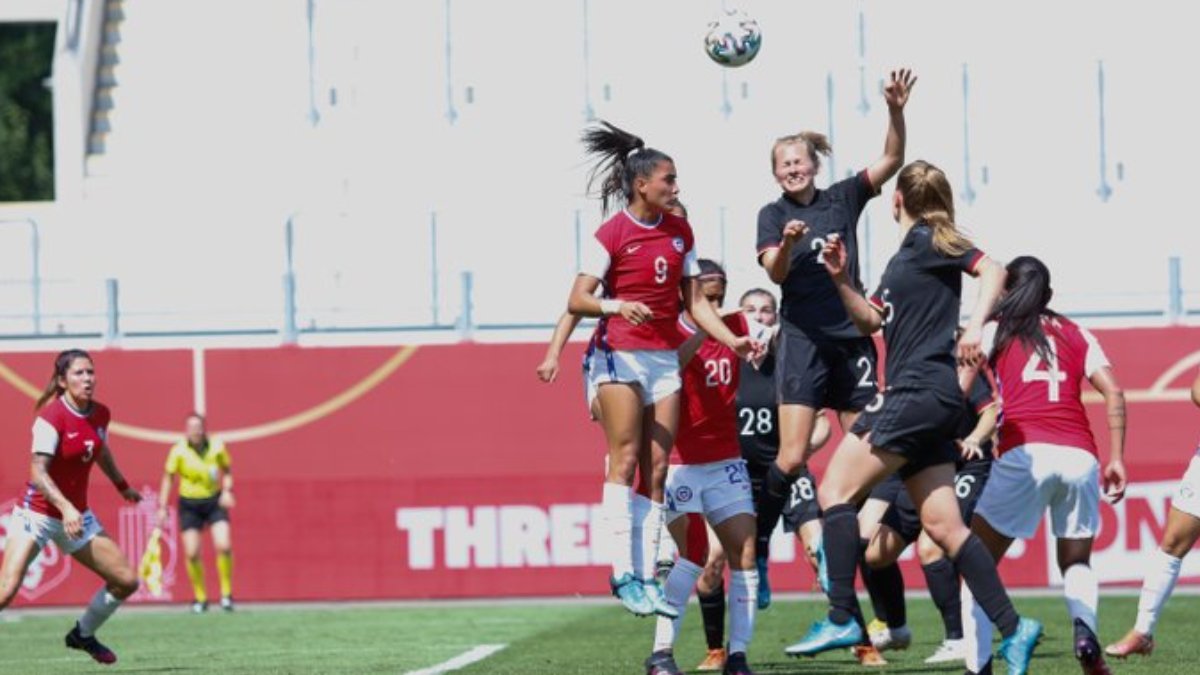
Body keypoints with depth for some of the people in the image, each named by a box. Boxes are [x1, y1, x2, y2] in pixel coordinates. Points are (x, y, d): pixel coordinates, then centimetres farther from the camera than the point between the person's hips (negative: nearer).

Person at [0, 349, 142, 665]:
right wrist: (65, 508, -38)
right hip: (37, 514, -7)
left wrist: (123, 487, 36)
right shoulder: (52, 416, -20)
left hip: (76, 516, 7)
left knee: (127, 580, 5)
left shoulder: (100, 414, 1)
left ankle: (83, 635, 27)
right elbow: (38, 472, -25)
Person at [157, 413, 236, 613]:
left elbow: (227, 471, 8)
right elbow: (168, 478, -3)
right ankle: (200, 598, 11)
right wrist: (162, 508, -6)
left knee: (224, 546, -15)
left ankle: (226, 594, 1)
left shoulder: (217, 447, -6)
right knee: (192, 553, -6)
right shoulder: (178, 451, -10)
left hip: (214, 501, 1)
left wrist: (227, 491, -9)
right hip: (189, 504, -1)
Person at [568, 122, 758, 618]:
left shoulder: (680, 232, 10)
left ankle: (647, 576, 2)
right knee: (625, 460, -13)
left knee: (657, 468, 1)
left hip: (665, 357, 6)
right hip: (619, 354, -6)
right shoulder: (612, 235, -7)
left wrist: (733, 340, 2)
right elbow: (577, 301, -11)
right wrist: (616, 306, -30)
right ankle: (623, 573, -16)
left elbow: (694, 302, 14)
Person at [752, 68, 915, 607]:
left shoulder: (843, 199, 8)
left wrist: (896, 112, -18)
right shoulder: (773, 215, 3)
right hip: (803, 340, -3)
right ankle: (754, 553, -6)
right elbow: (775, 273, -11)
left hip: (852, 337, 3)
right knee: (792, 457, -13)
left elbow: (892, 160, -2)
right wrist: (787, 243, -31)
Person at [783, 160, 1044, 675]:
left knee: (835, 492, -8)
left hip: (919, 394, -10)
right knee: (943, 525, 4)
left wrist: (975, 325, -29)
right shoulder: (906, 255, 22)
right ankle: (1012, 629, -1)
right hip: (925, 400, 10)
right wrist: (841, 279, 14)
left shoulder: (928, 241, -4)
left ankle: (842, 619, -12)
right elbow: (870, 320, 28)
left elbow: (992, 269, -15)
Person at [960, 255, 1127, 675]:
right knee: (1076, 563, 21)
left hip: (1023, 454, -3)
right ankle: (1084, 628, -12)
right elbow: (1113, 393, 12)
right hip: (1080, 456, 3)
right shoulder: (1077, 335, 22)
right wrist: (1116, 460, 12)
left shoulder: (997, 329, 16)